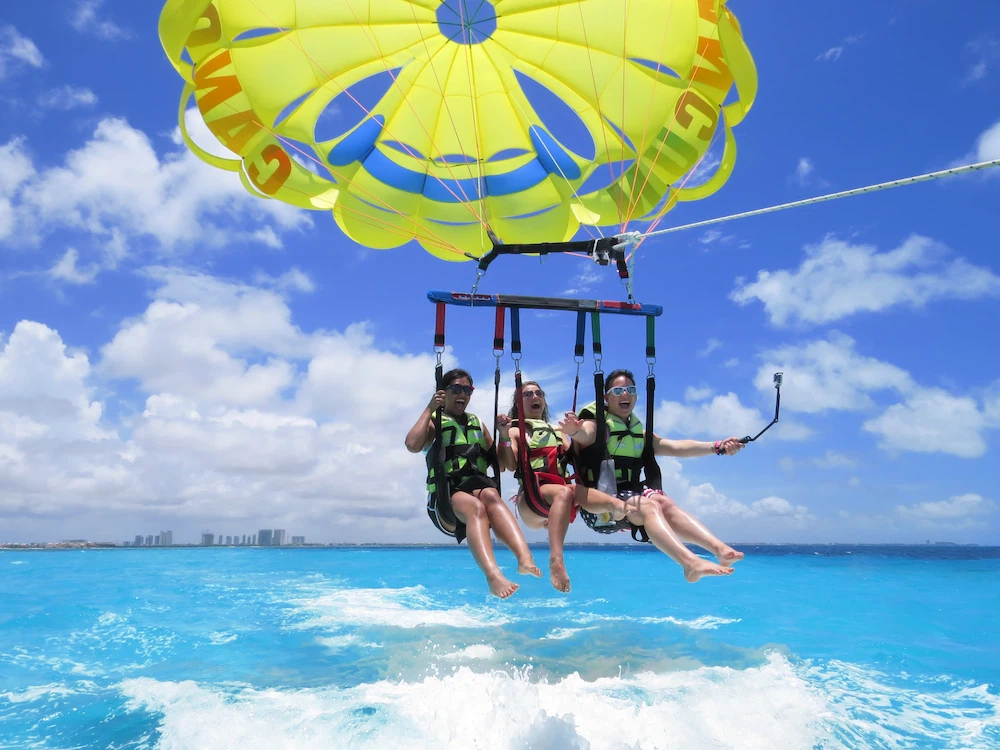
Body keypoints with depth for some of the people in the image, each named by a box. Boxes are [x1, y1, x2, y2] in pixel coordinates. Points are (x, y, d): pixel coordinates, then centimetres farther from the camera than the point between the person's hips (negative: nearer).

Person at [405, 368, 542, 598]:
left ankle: (525, 559, -56)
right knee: (475, 507, -37)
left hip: (479, 488, 3)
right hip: (446, 497, -3)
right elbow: (412, 445, -12)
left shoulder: (477, 424, 25)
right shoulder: (434, 422, 11)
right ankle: (494, 576, -59)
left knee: (490, 495, -34)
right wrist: (429, 409, -7)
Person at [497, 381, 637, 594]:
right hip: (531, 495, -4)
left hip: (562, 489, 4)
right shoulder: (515, 431, 16)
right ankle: (556, 560, -61)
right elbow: (510, 465, -1)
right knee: (564, 493, -38)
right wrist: (504, 436, -12)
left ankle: (616, 505, -66)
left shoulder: (557, 430, 28)